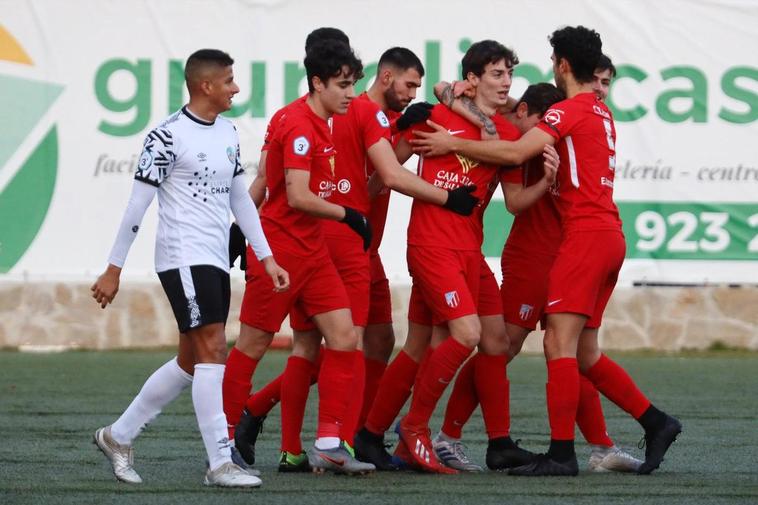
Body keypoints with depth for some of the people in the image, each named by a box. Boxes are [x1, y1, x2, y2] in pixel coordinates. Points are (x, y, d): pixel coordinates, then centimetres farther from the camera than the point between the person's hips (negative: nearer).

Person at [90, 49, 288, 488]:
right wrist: (114, 270, -8)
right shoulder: (168, 137, -11)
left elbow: (241, 198, 20)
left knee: (191, 363, 11)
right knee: (213, 351, -14)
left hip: (216, 261, 9)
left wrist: (267, 258, 16)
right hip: (184, 258, -9)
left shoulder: (228, 133, 13)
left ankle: (119, 436, 24)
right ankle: (220, 464, -13)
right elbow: (138, 205, -10)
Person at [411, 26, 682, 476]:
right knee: (584, 354, 13)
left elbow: (516, 153, -18)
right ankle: (656, 423, 13)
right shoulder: (601, 113, 20)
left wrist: (454, 144, -10)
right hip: (609, 236, 9)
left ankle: (561, 454, -16)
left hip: (586, 234, -9)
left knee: (559, 343, -12)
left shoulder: (572, 110, -8)